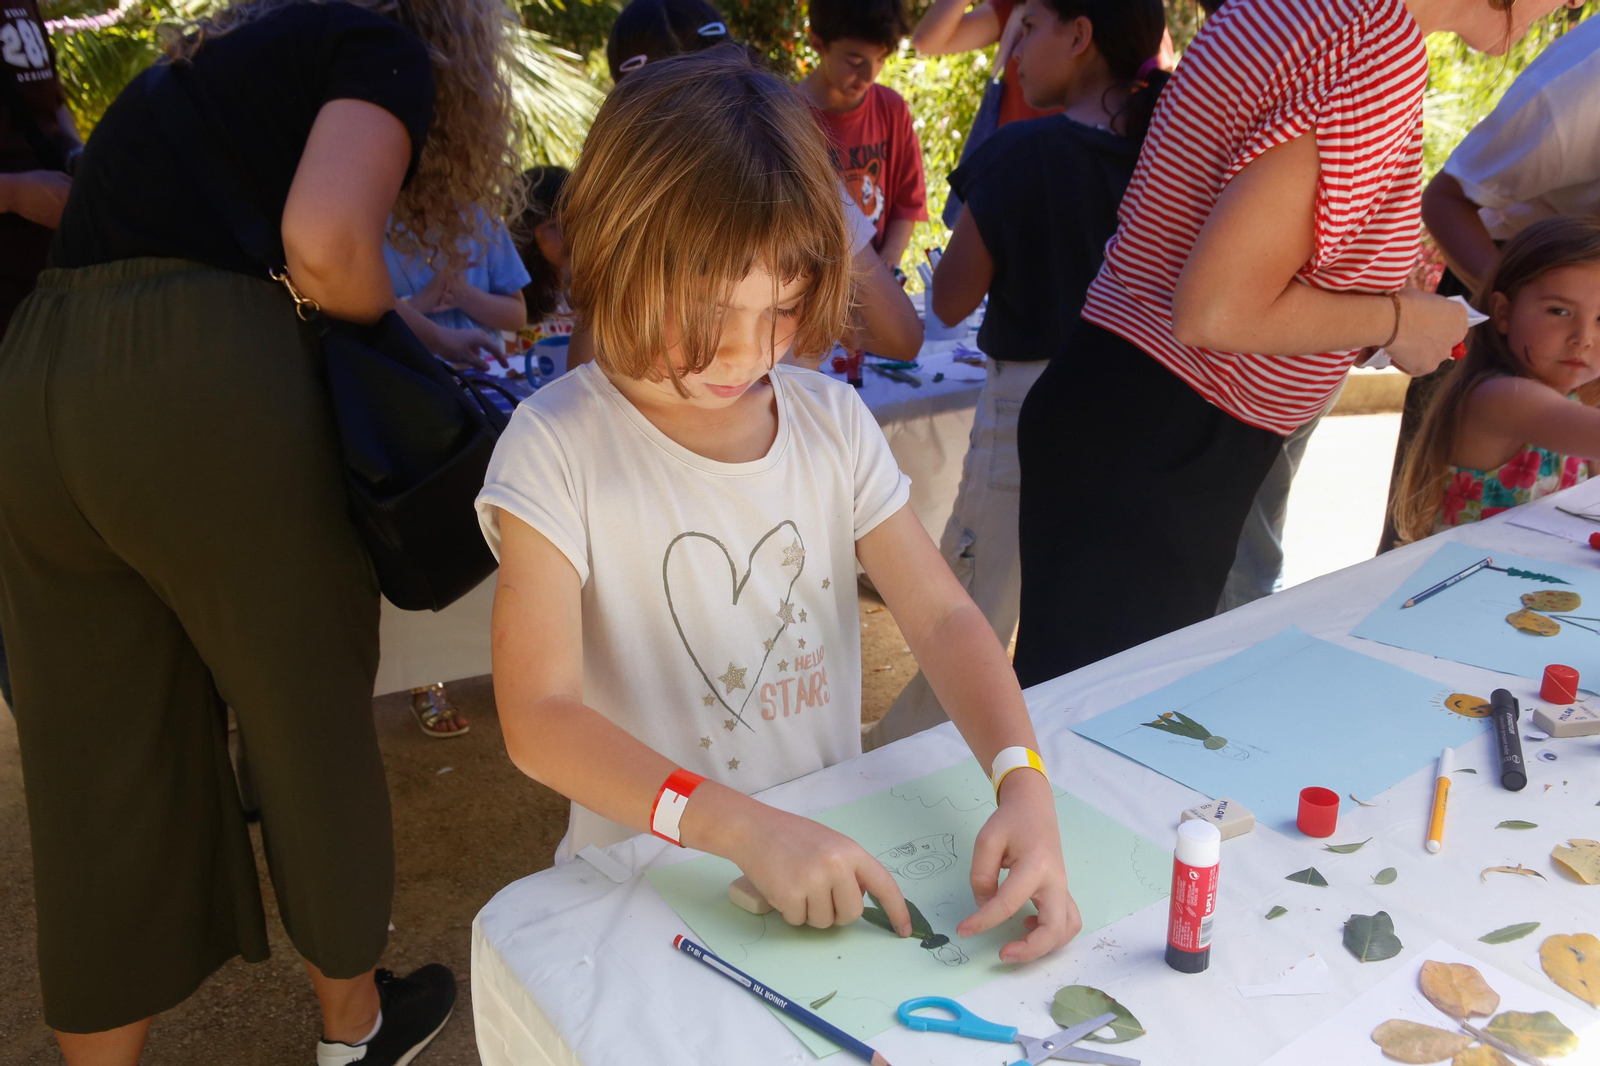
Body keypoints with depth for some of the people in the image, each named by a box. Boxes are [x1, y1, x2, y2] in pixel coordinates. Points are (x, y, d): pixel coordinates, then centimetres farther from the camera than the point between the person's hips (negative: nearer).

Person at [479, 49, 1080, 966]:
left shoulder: (835, 423, 0)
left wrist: (1025, 784, -22)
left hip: (831, 855, 3)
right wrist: (746, 829, -31)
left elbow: (944, 616, -4)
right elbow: (538, 718, -20)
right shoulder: (559, 449, -14)